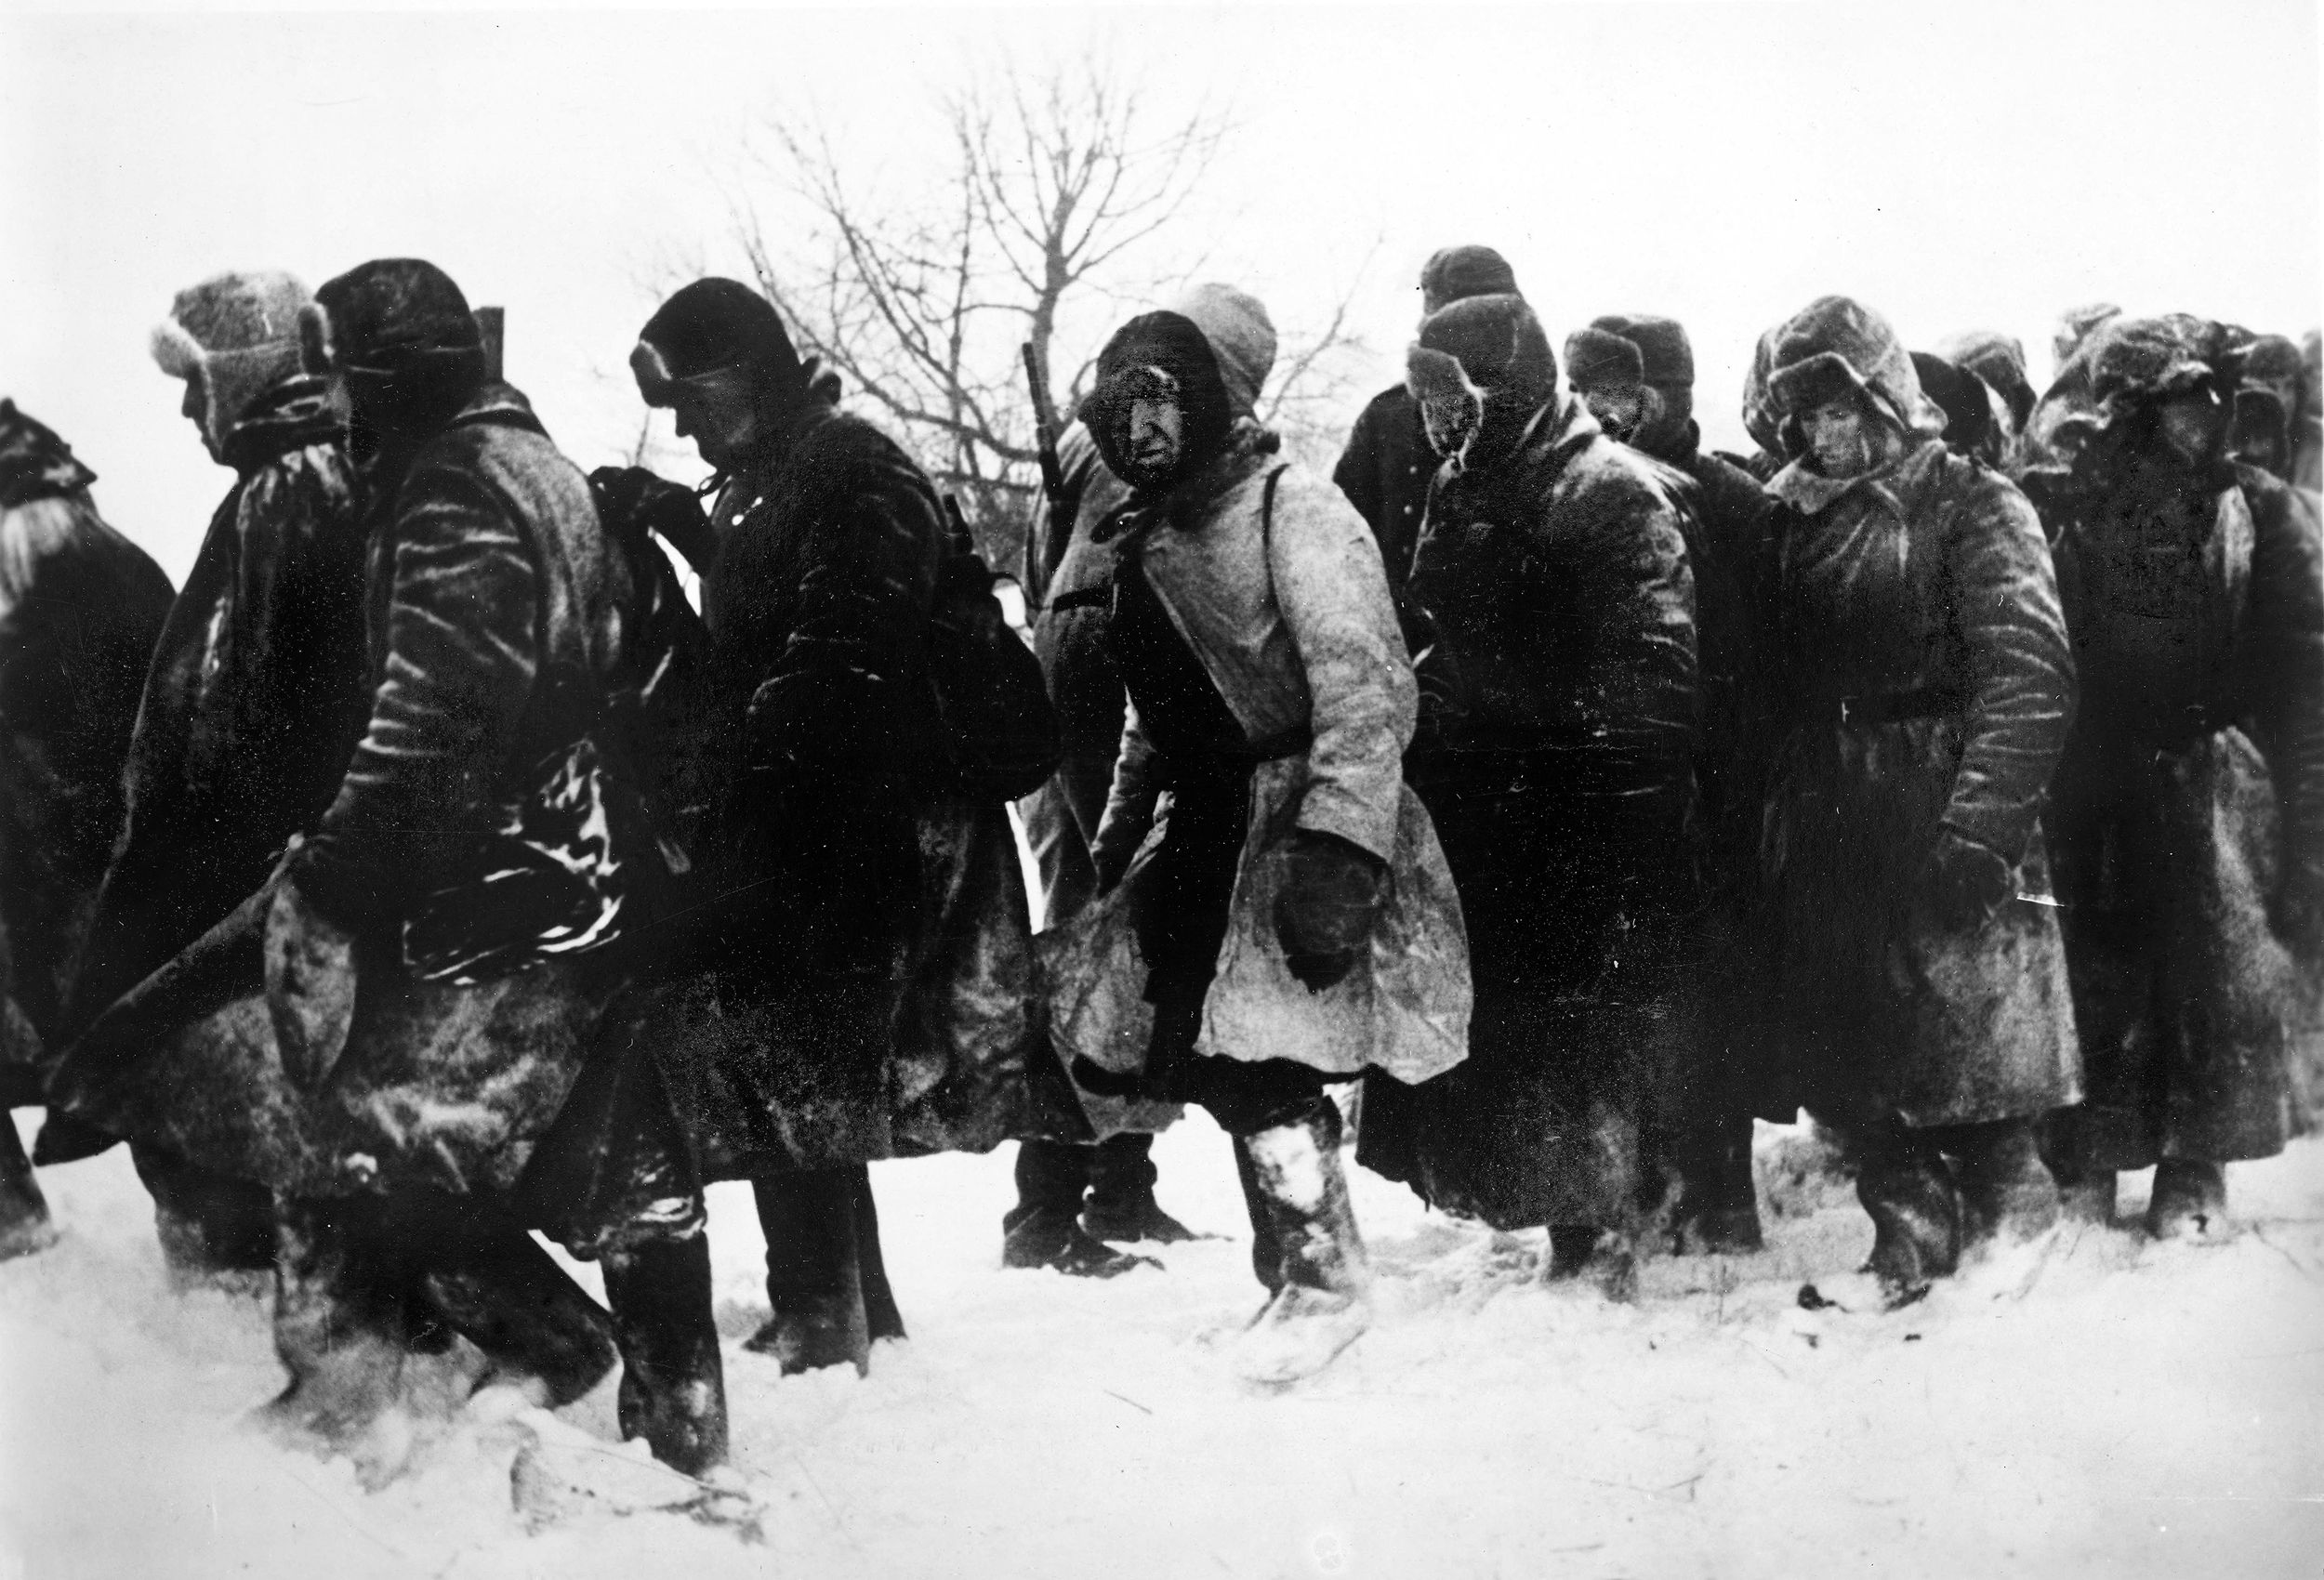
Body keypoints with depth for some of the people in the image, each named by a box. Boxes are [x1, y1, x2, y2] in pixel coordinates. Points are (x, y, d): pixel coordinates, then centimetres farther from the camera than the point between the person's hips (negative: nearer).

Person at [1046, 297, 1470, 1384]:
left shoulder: (1290, 508, -10)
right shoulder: (1146, 537, 15)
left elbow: (1365, 687, -19)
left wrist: (1340, 848, -27)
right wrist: (1119, 836, 16)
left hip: (1293, 814, -8)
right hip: (1202, 825, 8)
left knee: (1254, 1055, -15)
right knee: (1209, 1053, 4)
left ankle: (1323, 1279, 0)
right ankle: (1291, 1261, 16)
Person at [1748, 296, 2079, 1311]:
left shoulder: (1970, 504, -4)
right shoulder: (1795, 522, 14)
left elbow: (2029, 676, -14)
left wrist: (1976, 824, -22)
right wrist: (1772, 825, 7)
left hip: (1940, 825, -6)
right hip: (1827, 838, 6)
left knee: (1972, 1050, -3)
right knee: (1859, 1064, 7)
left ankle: (2013, 1223, 14)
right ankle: (1909, 1240, 17)